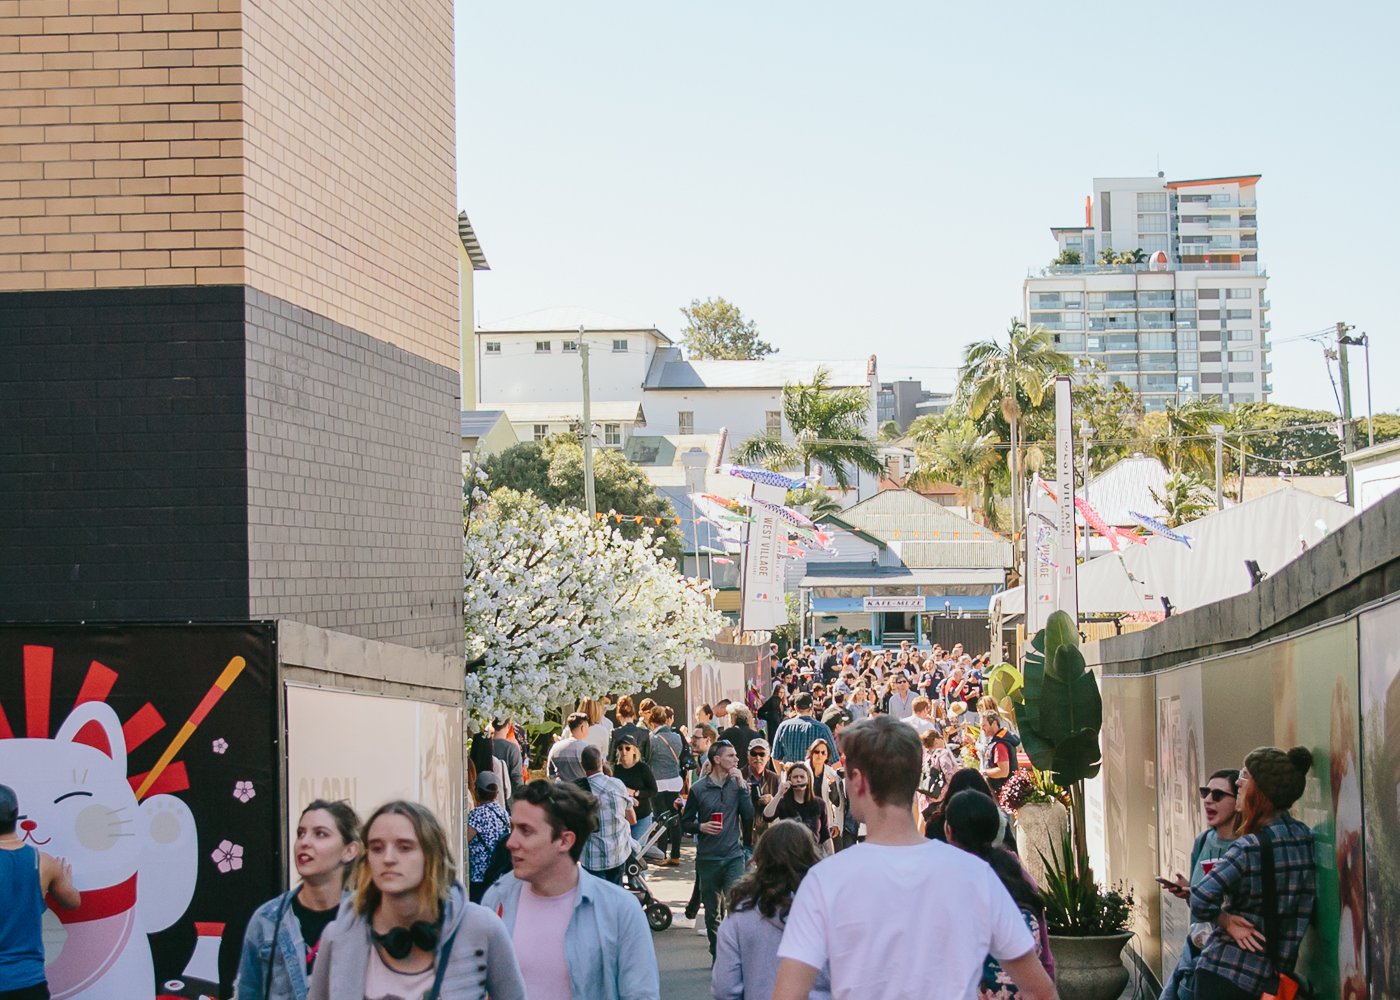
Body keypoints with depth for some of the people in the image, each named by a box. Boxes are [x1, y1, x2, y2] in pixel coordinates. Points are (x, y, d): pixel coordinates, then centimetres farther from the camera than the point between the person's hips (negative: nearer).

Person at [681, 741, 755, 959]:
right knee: (711, 911, 9)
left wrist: (741, 785, -11)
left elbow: (749, 815, -7)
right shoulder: (698, 789, 0)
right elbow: (685, 823, 7)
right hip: (707, 857, 0)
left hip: (734, 856, 0)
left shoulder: (737, 784, 4)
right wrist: (701, 827, -13)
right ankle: (717, 955, 23)